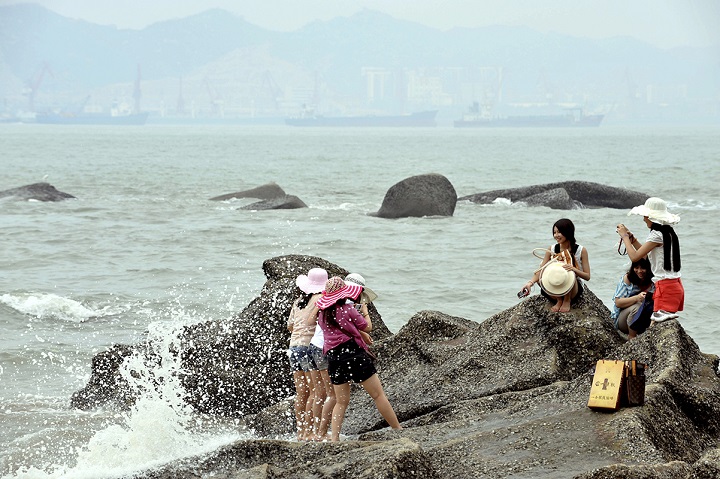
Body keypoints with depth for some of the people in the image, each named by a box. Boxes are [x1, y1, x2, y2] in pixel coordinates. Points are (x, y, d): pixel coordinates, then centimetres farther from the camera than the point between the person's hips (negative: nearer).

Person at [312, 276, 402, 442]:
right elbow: (367, 327, 4)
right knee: (378, 395, 2)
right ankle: (398, 429, 4)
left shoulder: (322, 314, 8)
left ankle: (334, 438, 1)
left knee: (341, 402, 13)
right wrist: (365, 311, 23)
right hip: (354, 353, -5)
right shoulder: (347, 309, -6)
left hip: (333, 357, 5)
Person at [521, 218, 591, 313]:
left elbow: (587, 277, -9)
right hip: (555, 290, 2)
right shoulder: (551, 250, -1)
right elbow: (540, 271, -10)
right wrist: (530, 283, -30)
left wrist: (574, 269, -30)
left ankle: (567, 301, -11)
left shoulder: (581, 251, -9)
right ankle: (559, 301, -5)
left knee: (569, 272, -33)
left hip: (575, 290, -2)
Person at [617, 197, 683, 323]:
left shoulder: (657, 235, -13)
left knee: (657, 324, -13)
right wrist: (631, 238, 22)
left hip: (665, 287, -10)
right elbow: (646, 255, 23)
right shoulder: (668, 233, 15)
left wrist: (625, 236, -2)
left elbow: (635, 256, -15)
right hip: (675, 285, 10)